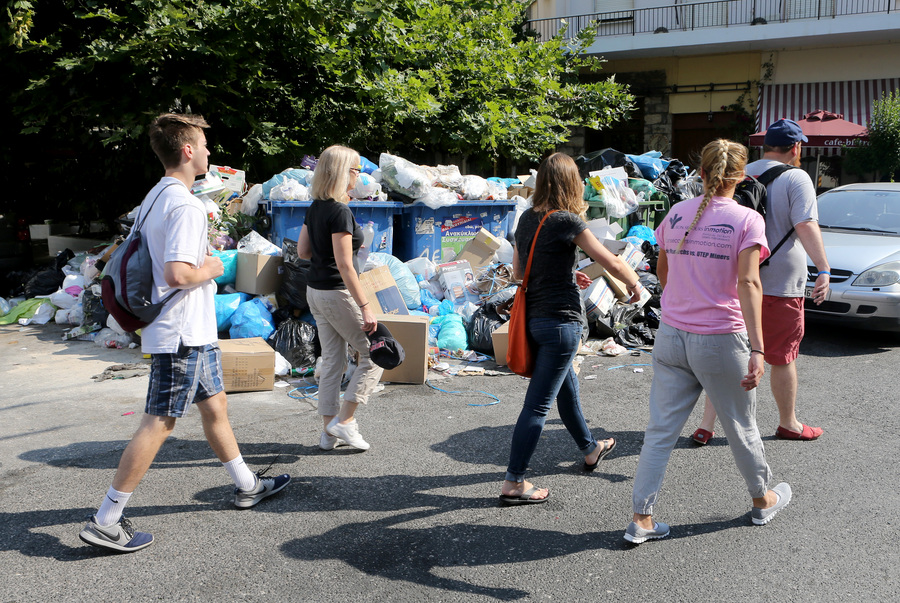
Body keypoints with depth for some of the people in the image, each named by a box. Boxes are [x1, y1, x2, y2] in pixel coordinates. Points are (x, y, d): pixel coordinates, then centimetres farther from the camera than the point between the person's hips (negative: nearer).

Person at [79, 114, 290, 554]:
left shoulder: (155, 197, 12)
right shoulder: (185, 206, -19)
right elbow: (177, 273, -29)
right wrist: (211, 269, -11)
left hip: (192, 332, 11)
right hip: (183, 335, -11)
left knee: (215, 405, 19)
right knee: (159, 423, -5)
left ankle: (247, 485, 33)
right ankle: (106, 521, 2)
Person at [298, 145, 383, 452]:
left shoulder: (314, 208, 7)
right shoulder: (340, 212, -19)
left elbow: (303, 251, 13)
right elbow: (345, 266, -22)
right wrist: (365, 307, -21)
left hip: (315, 291, 9)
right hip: (338, 293, -9)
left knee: (332, 361, 14)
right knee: (375, 355, 4)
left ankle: (329, 432, 18)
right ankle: (344, 421, 4)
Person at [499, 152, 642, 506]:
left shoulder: (526, 219, 6)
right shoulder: (567, 221, -15)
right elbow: (612, 263, -9)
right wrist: (635, 285, 9)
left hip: (532, 315, 8)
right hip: (560, 320, -8)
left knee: (566, 386, 25)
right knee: (538, 403, -3)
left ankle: (591, 450, 46)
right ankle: (513, 483, 2)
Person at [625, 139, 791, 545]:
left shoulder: (676, 214, 4)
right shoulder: (747, 220, -8)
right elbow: (748, 284, -18)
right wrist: (756, 349, -20)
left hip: (671, 337, 3)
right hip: (721, 342, -3)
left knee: (660, 430, 6)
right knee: (741, 428, 16)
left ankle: (641, 519, 7)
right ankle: (763, 500, 38)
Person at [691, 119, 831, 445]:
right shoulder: (796, 178, -8)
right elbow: (806, 226, -19)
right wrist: (824, 269, -19)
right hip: (780, 283, -5)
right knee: (783, 358, 9)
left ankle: (706, 424, 6)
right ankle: (788, 424, 24)